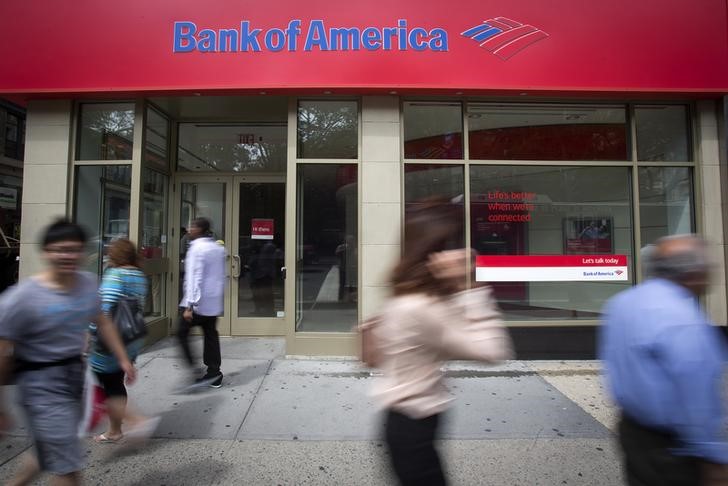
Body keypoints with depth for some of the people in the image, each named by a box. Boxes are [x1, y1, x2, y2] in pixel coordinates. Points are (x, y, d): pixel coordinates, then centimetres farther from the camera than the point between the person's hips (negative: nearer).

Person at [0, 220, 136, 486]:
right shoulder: (22, 297, -21)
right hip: (42, 384, -6)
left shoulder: (88, 282, -3)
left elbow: (102, 322, 12)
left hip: (75, 373, 6)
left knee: (53, 455, 24)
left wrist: (123, 358, 13)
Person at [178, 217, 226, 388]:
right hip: (214, 303, 7)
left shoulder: (197, 248, -13)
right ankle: (214, 374, 17)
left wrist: (189, 305, -20)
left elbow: (194, 278, -19)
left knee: (182, 333, 7)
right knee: (211, 336, 12)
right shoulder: (219, 248, 10)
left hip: (198, 303, -7)